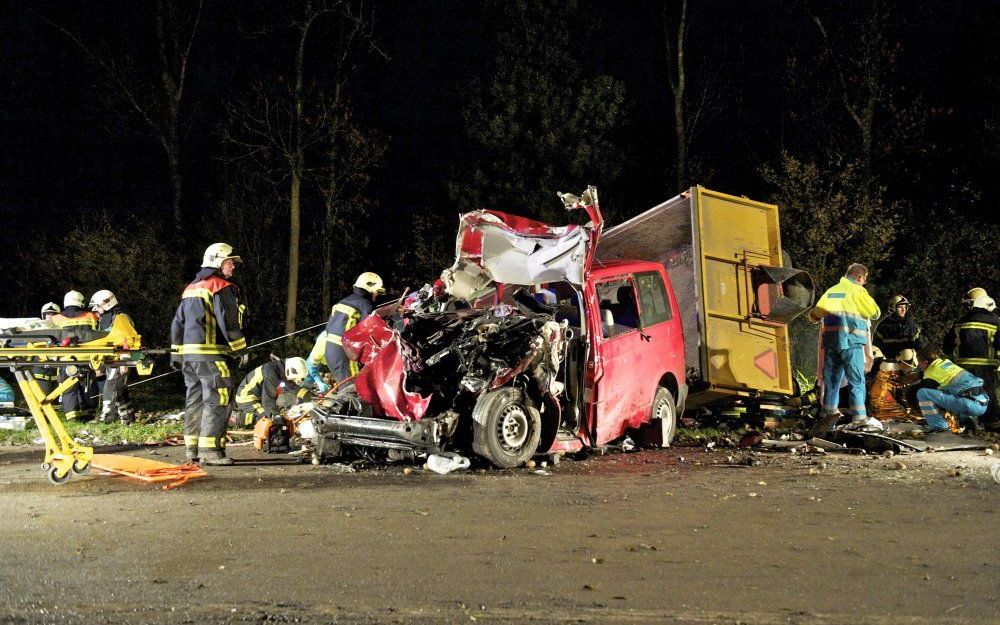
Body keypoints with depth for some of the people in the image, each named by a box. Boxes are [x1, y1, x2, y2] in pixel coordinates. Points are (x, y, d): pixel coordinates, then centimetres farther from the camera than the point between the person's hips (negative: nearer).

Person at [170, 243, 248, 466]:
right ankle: (210, 449, -13)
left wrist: (177, 353, 23)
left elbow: (177, 322, 21)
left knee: (195, 400, 13)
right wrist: (241, 349, -10)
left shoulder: (191, 288, 20)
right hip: (212, 354, -9)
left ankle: (193, 448, 17)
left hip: (189, 353, 9)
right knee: (217, 401, -8)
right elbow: (229, 322, -15)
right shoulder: (222, 288, -8)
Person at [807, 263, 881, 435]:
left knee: (830, 377, 8)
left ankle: (829, 412, 2)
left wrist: (821, 319, 42)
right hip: (851, 340, -5)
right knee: (856, 380, -4)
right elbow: (875, 313, -1)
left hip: (830, 340, 5)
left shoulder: (831, 291, 17)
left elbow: (814, 315, 18)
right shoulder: (857, 291, 0)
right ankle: (859, 417, -10)